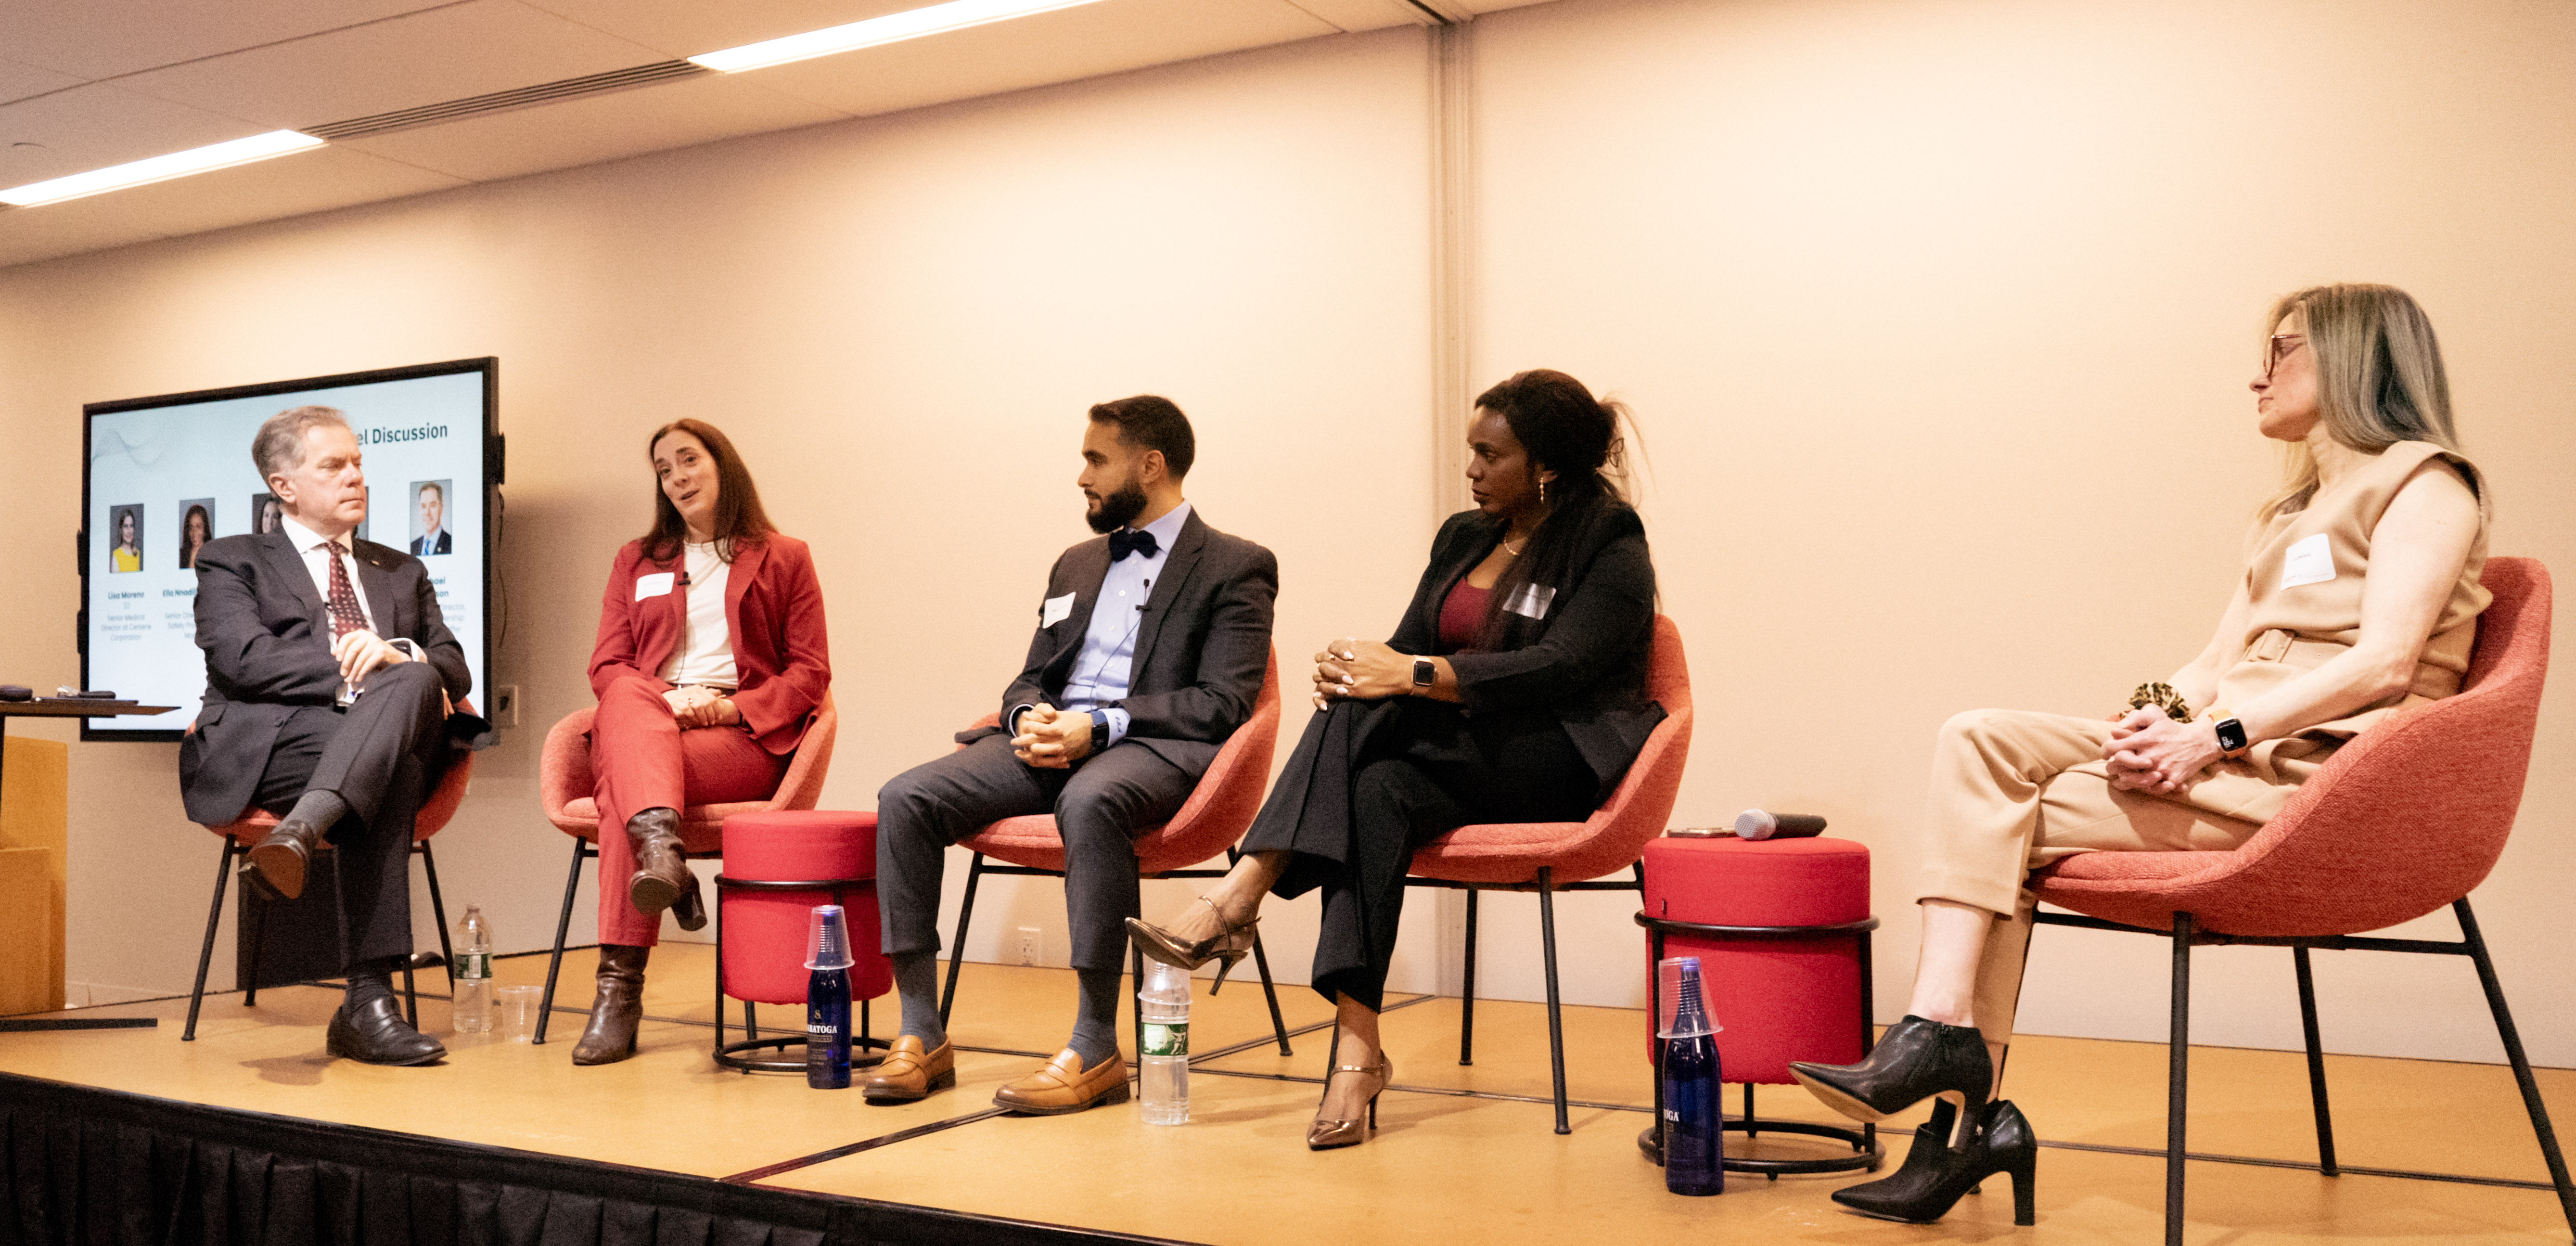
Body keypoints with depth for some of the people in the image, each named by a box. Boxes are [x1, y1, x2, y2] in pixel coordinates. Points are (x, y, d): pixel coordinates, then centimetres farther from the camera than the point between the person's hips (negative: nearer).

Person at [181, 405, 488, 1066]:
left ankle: (300, 832, -54)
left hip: (400, 741, 3)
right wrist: (352, 670, -14)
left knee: (411, 682, -35)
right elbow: (244, 661, -2)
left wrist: (402, 658, -7)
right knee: (393, 771, -37)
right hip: (271, 746, -3)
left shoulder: (401, 572, 32)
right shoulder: (232, 561, 19)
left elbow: (454, 671, 17)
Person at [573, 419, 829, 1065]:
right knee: (629, 701, -36)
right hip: (646, 722, 3)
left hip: (742, 737, -2)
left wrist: (733, 706, -11)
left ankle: (620, 986, -39)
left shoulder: (784, 558, 16)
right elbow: (607, 666, 14)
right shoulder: (635, 561, 26)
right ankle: (661, 850, -60)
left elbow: (810, 672, 7)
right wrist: (667, 698, -9)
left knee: (623, 782, -33)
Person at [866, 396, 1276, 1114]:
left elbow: (1222, 703, -7)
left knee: (1089, 801, -40)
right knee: (906, 799, -18)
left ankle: (1096, 1050, -31)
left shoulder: (1236, 567, 4)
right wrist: (1028, 718, -3)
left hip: (1154, 748, -6)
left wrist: (1099, 726, -18)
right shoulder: (1076, 564, 26)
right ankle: (922, 1038, -13)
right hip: (1049, 743, 6)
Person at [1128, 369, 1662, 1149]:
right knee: (1378, 792, -32)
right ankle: (1356, 1049, -39)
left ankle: (1236, 902, -33)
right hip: (1459, 761, 6)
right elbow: (1409, 649, 12)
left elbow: (1559, 670, -19)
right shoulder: (1464, 537, 17)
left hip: (1560, 764, -5)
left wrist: (1414, 676, -28)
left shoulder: (1612, 551, -4)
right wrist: (1356, 668, -14)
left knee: (1361, 720, -30)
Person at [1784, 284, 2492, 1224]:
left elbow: (2385, 663, -14)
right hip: (2231, 756, 8)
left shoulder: (2424, 484, 1)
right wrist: (2162, 712, -7)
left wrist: (2214, 735, -21)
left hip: (2319, 775, -8)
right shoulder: (2287, 515, 28)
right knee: (1980, 740, -13)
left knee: (2000, 817, -17)